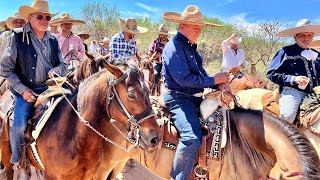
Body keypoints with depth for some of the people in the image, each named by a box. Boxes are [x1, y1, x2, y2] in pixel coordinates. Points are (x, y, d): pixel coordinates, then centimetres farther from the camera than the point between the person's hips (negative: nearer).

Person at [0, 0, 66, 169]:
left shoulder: (53, 40, 8)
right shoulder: (17, 37, -4)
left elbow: (62, 64, 16)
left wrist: (56, 70, -9)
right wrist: (23, 90, -12)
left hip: (49, 87, 4)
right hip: (25, 89, -4)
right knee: (19, 126, -18)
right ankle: (16, 161, 9)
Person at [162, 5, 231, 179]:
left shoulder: (190, 46, 16)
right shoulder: (174, 47, -14)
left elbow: (201, 74, 13)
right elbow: (184, 79, -23)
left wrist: (219, 84, -7)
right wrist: (214, 80, -15)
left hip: (193, 96, 10)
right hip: (178, 97, -10)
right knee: (192, 137, -27)